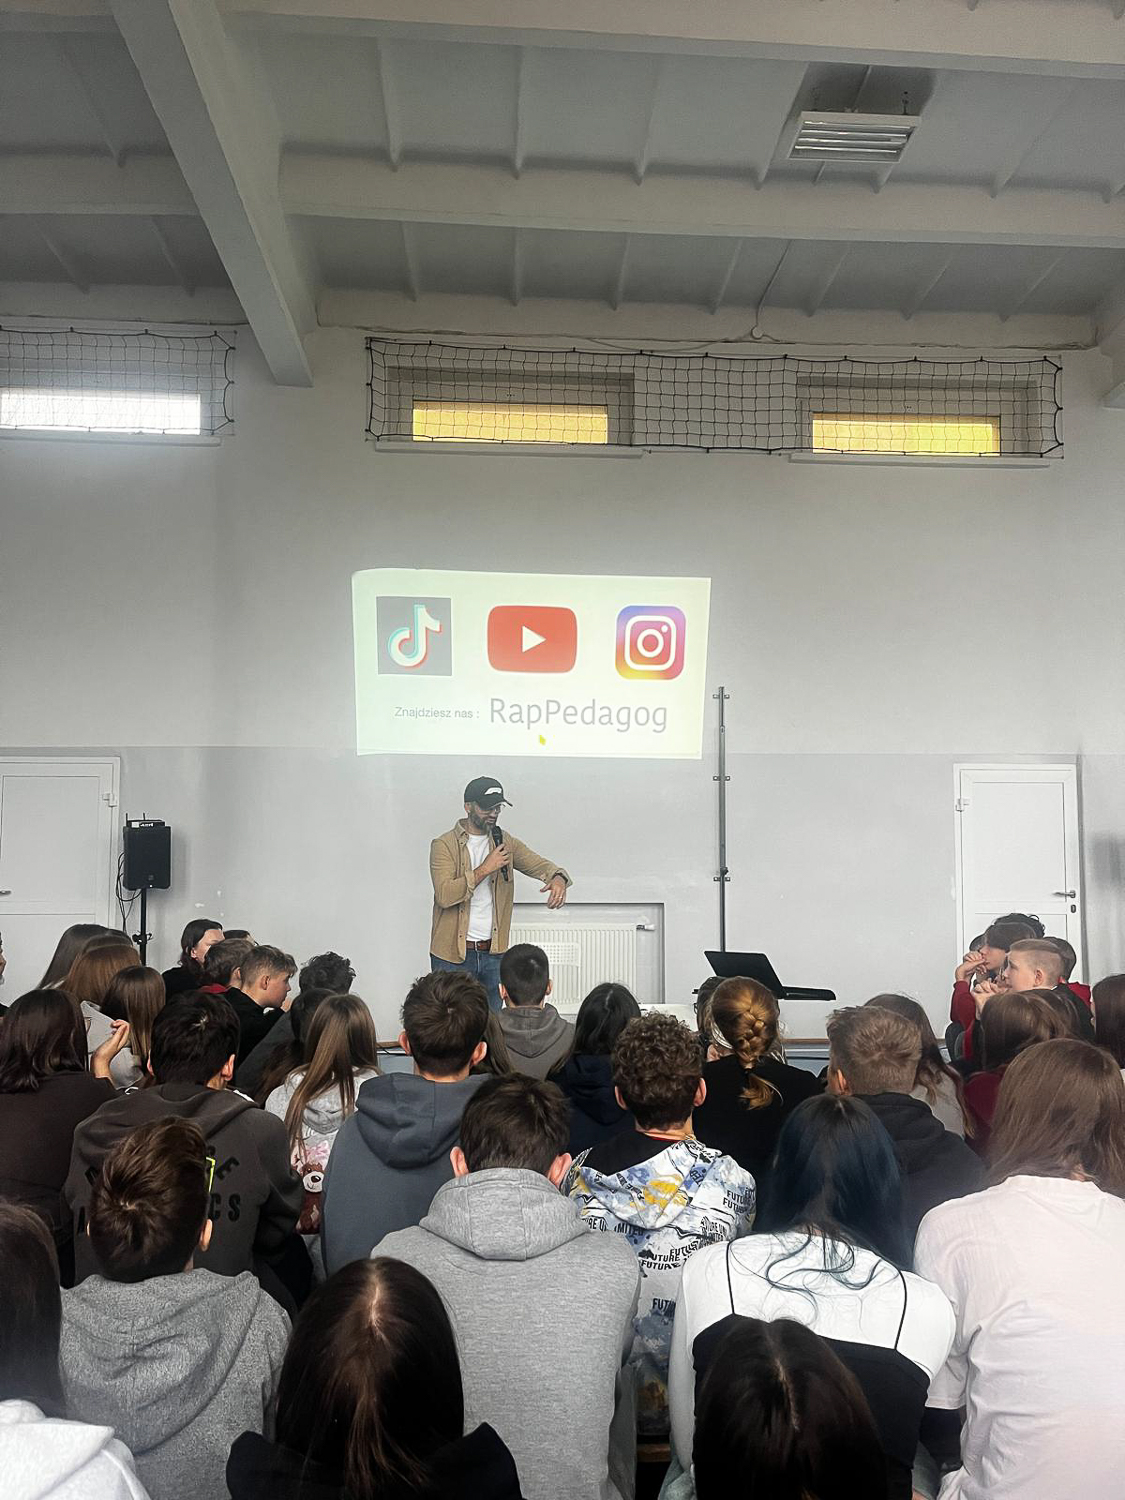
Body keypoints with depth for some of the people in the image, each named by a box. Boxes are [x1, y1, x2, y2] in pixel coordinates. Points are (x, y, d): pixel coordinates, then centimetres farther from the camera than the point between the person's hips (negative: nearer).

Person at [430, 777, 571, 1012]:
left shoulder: (506, 843, 8)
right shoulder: (444, 846, -7)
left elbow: (539, 864, -2)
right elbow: (444, 895, -20)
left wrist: (558, 878, -25)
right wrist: (485, 869, -19)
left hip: (493, 952, 4)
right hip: (452, 956, -4)